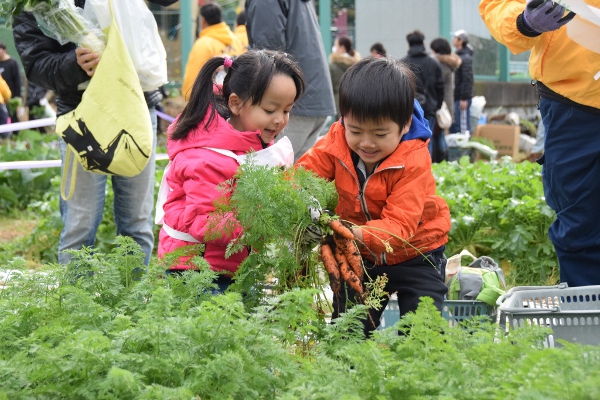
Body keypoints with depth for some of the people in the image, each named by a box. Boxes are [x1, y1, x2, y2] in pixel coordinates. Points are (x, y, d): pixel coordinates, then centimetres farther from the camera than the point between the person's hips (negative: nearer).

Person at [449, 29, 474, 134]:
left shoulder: (466, 58, -12)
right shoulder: (457, 56, 15)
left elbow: (467, 80, -18)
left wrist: (464, 98, -20)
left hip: (462, 99, -9)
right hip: (455, 98, 9)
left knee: (463, 126, -6)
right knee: (453, 126, 13)